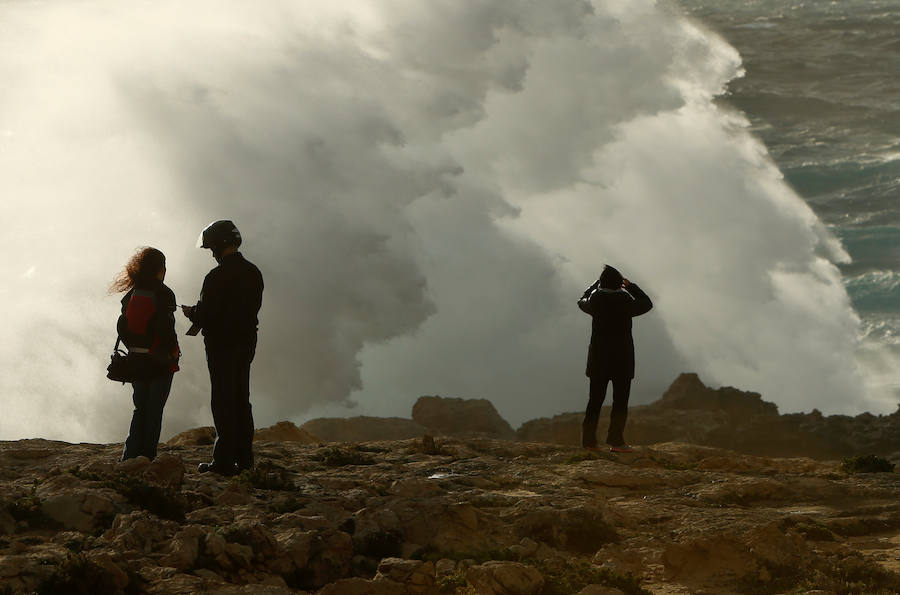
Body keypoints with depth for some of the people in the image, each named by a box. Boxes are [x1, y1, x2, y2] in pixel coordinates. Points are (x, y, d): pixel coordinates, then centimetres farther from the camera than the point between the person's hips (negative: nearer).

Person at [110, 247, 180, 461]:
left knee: (140, 409, 14)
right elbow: (166, 329, -19)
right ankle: (147, 457, 1)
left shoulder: (131, 294, 5)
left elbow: (122, 327, 6)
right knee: (154, 411, 2)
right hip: (160, 363, -5)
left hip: (136, 362, 5)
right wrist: (172, 353, -6)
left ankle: (130, 456, 7)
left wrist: (134, 347, 15)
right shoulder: (163, 294, -13)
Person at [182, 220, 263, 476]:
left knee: (223, 401, -4)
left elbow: (205, 315, -19)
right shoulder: (253, 272, 7)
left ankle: (224, 460, -4)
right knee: (241, 399, 14)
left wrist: (191, 312, 4)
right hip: (247, 342, 8)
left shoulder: (217, 277, -18)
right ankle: (244, 459, 17)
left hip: (222, 346, -8)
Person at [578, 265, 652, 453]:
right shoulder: (625, 301, -9)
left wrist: (598, 284, 26)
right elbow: (646, 304, 9)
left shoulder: (595, 300, -2)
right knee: (620, 400, 2)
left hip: (598, 357, 3)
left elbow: (582, 301, 22)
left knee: (595, 400, 8)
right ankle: (616, 440, -5)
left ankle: (588, 440, 5)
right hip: (622, 358, -3)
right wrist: (631, 286, 17)